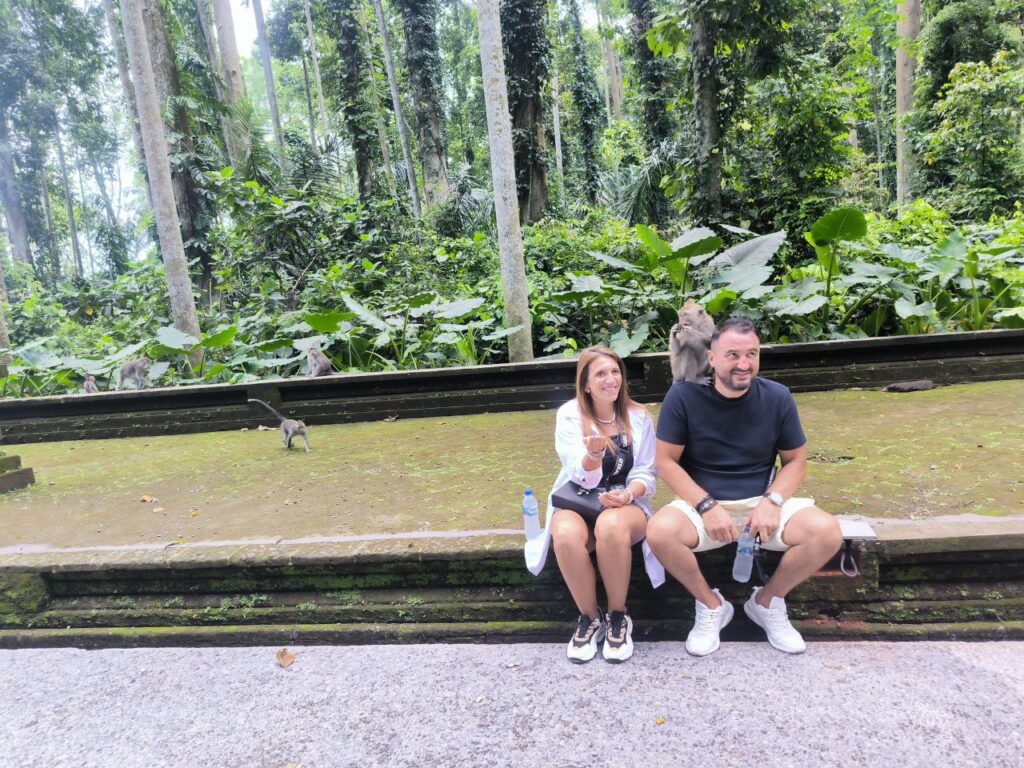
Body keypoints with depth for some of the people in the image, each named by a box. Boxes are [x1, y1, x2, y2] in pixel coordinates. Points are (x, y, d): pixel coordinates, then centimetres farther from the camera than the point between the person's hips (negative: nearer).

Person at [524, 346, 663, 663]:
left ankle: (618, 616, -13)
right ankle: (589, 617, -10)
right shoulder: (569, 414, -4)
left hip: (626, 503, 0)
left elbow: (646, 473, 2)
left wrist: (628, 494, -21)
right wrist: (593, 453, -34)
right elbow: (583, 478, -11)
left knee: (611, 526, -37)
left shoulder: (638, 416, 3)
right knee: (566, 535, -35)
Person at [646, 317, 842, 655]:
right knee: (659, 531, -31)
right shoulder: (684, 395, -12)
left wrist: (772, 501, -14)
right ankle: (710, 605, -1)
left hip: (761, 502, 2)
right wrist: (707, 506, -19)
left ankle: (767, 602, 6)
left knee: (827, 532, -22)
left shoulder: (777, 397, -4)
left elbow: (796, 461, 4)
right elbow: (666, 461, -9)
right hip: (702, 503, -2)